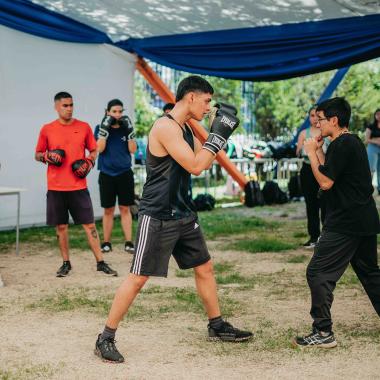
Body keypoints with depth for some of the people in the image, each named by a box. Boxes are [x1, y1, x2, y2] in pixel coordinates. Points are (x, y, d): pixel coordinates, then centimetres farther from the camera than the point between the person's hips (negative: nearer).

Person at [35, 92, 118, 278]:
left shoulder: (84, 127, 4)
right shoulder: (47, 130, 3)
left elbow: (93, 150, 14)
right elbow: (38, 155, 11)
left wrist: (89, 162, -5)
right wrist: (47, 156, -11)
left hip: (79, 186, 0)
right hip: (56, 187, 0)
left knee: (89, 224, 0)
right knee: (61, 226, 6)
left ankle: (100, 262, 5)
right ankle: (66, 263, 19)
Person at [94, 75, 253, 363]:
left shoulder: (186, 129, 10)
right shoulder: (165, 127, -19)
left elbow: (205, 162, 20)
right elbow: (195, 166, -22)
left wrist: (219, 133, 8)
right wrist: (219, 134, -14)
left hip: (183, 214, 9)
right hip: (157, 217, -9)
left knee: (205, 268, 16)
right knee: (138, 278, -5)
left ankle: (217, 326, 31)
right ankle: (106, 339, 5)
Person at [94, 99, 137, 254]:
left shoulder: (125, 128, 5)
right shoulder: (100, 128, 1)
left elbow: (133, 150, -2)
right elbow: (99, 148, -12)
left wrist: (130, 131, -11)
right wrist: (105, 129, -18)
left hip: (125, 173, 1)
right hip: (107, 174, -1)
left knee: (125, 208, 2)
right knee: (108, 210, 5)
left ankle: (128, 242, 4)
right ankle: (106, 243, 12)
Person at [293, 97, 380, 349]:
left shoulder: (341, 145, -15)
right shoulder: (354, 142, 15)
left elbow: (325, 182, -18)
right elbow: (331, 175, 19)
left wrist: (312, 152, -8)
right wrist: (319, 151, 13)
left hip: (345, 224, -10)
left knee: (318, 273, -8)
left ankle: (323, 332, -7)